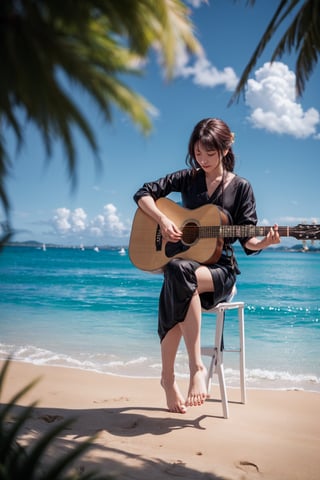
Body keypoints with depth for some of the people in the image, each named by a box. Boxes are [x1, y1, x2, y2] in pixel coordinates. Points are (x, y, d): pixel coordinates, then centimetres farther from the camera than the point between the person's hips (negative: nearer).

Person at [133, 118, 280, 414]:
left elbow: (247, 241, 0)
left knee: (180, 272, -36)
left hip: (220, 269, -2)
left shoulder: (240, 187, 3)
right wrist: (163, 220, -9)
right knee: (177, 274, -36)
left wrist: (264, 242, -22)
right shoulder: (188, 178, 9)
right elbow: (144, 194, 7)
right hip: (185, 262, 2)